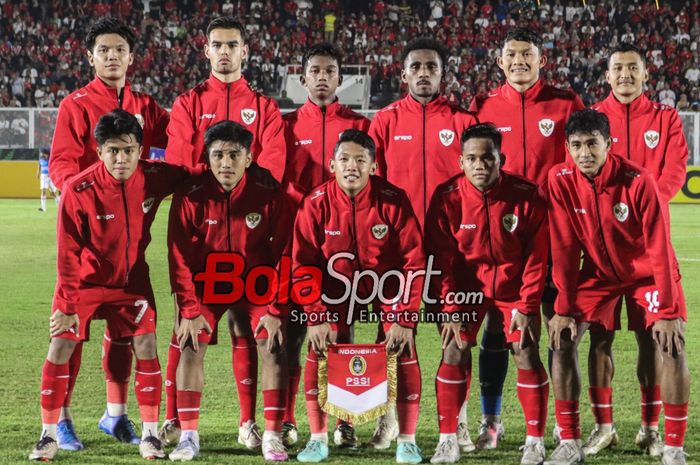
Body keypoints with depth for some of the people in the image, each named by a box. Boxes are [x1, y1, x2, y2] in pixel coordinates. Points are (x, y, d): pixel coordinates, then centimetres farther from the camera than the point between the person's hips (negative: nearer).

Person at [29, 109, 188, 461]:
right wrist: (69, 306, -15)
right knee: (60, 346, -5)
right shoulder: (77, 191, -26)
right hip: (84, 279, -2)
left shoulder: (155, 177, -19)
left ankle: (150, 434, 4)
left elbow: (191, 178, 4)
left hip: (132, 278, 2)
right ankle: (49, 435, 7)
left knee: (146, 344, -7)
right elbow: (68, 254, -18)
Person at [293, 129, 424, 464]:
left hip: (389, 283, -1)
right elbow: (303, 264, -12)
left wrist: (404, 318, -20)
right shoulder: (317, 203, -20)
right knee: (320, 351, -12)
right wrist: (316, 317, -17)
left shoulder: (394, 201, -24)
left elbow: (413, 262, -18)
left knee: (404, 351, -15)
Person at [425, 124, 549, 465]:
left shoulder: (526, 196, -17)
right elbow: (440, 260, -10)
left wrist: (526, 306, -11)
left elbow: (537, 256, -9)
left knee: (526, 353, -9)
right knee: (454, 351, -10)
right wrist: (449, 310, -12)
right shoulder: (447, 198, -16)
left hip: (514, 287, 0)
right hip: (467, 286, 1)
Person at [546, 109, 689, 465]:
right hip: (599, 272, 3)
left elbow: (659, 249, -23)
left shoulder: (638, 181, -28)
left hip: (647, 273, -3)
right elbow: (564, 249, -12)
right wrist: (564, 308, -13)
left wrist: (667, 311, -24)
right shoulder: (561, 180, -18)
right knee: (562, 339, -10)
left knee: (671, 347, -17)